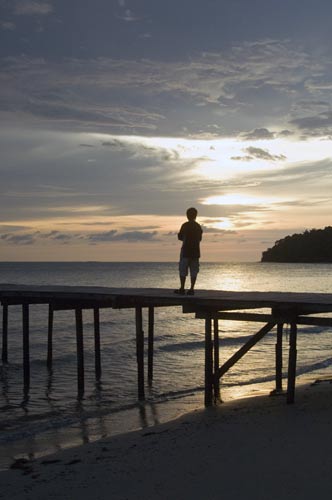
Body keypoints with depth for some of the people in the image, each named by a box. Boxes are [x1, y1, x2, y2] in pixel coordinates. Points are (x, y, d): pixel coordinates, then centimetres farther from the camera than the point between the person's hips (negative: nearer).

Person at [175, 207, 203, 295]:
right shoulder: (198, 226, 8)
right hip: (196, 251, 5)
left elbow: (180, 237, -3)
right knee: (194, 271, 5)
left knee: (183, 270, 2)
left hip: (186, 251, -5)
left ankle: (182, 289, 0)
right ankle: (191, 289, 1)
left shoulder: (185, 225, -9)